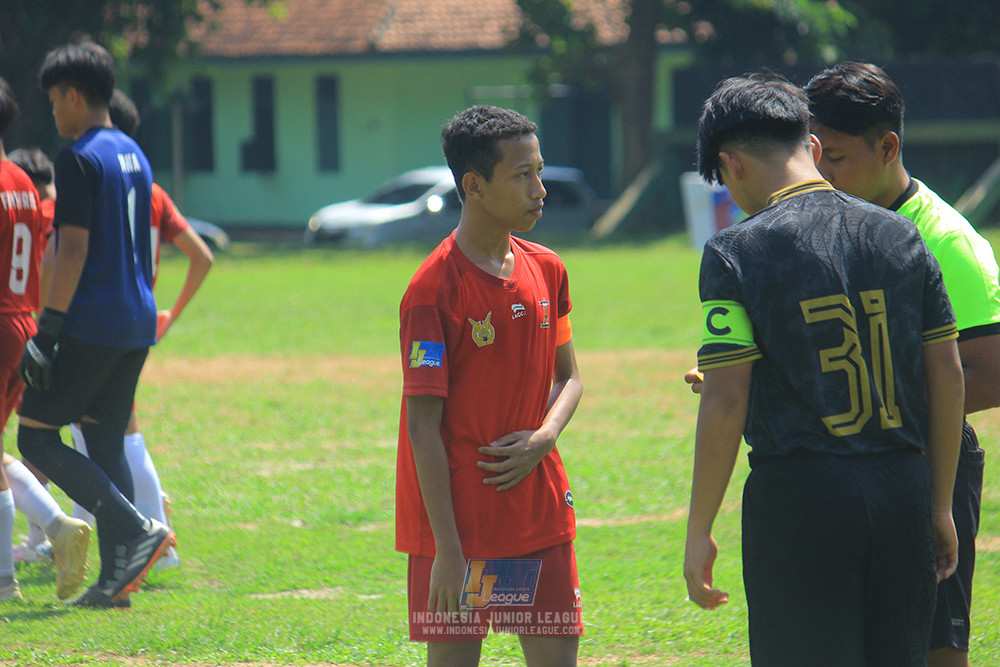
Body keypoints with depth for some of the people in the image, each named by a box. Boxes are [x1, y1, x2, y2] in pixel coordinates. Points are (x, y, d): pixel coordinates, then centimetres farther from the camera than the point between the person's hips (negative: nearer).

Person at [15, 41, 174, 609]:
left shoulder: (80, 158, -11)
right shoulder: (134, 156, 15)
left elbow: (74, 249, -18)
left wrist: (49, 328, -18)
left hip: (92, 323, -9)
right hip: (136, 325, 9)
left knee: (37, 438, -3)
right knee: (106, 442, 11)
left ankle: (136, 530, -15)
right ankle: (116, 578, 4)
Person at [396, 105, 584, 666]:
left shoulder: (546, 270, 7)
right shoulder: (435, 289, -14)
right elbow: (422, 425, -14)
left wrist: (544, 438, -5)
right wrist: (447, 550, -18)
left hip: (540, 510, 6)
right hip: (460, 519, -6)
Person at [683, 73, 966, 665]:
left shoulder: (736, 252, -6)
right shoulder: (900, 237, 8)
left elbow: (725, 405, -10)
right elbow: (949, 377, 9)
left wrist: (699, 532, -3)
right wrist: (940, 506, 18)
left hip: (799, 494, -4)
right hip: (904, 485, 4)